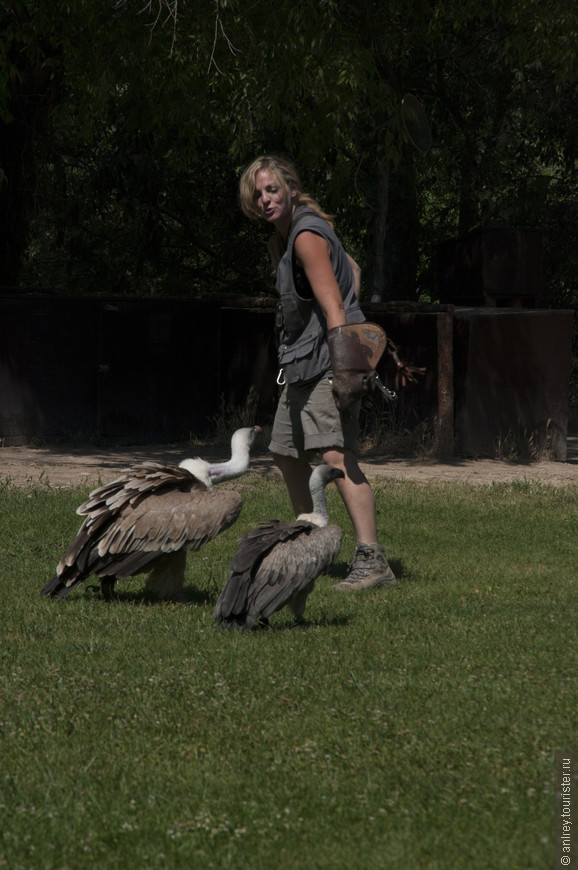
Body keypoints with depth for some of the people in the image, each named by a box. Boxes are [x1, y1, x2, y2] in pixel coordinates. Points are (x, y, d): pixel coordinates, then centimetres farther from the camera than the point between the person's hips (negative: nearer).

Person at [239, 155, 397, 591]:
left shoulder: (307, 236, -15)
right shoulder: (284, 238, 16)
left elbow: (333, 307, -24)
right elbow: (352, 269, 30)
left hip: (327, 360, -11)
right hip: (301, 364, 11)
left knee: (336, 453, -23)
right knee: (288, 455, 20)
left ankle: (372, 560, -34)